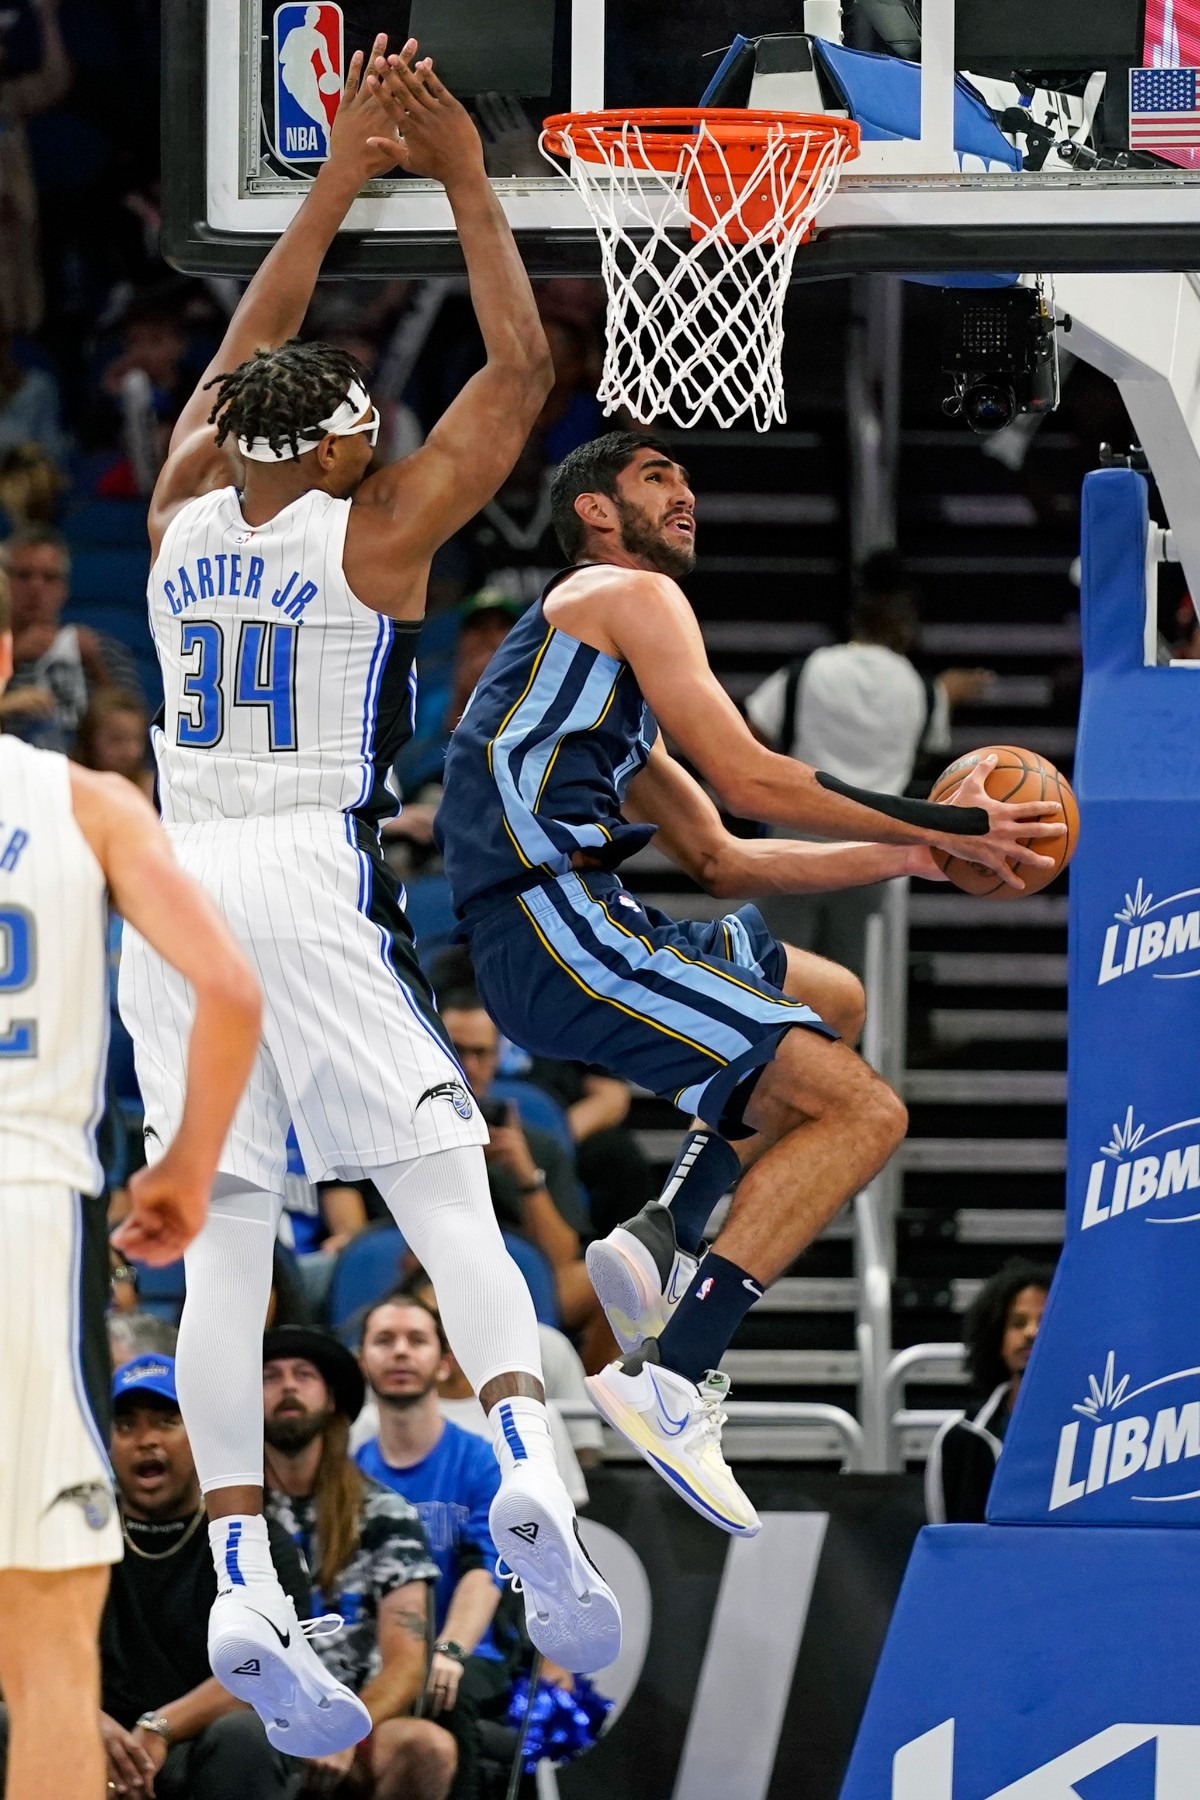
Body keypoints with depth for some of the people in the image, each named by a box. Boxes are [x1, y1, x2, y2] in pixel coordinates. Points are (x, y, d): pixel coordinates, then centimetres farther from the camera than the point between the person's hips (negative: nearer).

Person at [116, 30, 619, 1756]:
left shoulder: (184, 516, 10)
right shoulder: (372, 532, -3)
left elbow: (242, 353, 26)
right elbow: (520, 371, 3)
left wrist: (341, 180, 29)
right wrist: (466, 183, 9)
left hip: (175, 892, 4)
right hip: (309, 880, -4)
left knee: (226, 1240, 2)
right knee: (445, 1183, -5)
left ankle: (242, 1589, -7)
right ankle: (528, 1473, -29)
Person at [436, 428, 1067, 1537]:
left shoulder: (603, 673, 30)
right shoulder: (631, 596, 0)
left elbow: (717, 858, 30)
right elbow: (749, 781, -9)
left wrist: (902, 855, 22)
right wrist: (936, 824, -3)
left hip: (574, 931, 10)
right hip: (559, 934, -10)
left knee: (832, 1005, 30)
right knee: (865, 1113, -14)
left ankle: (662, 1239, 10)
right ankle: (670, 1377, -25)